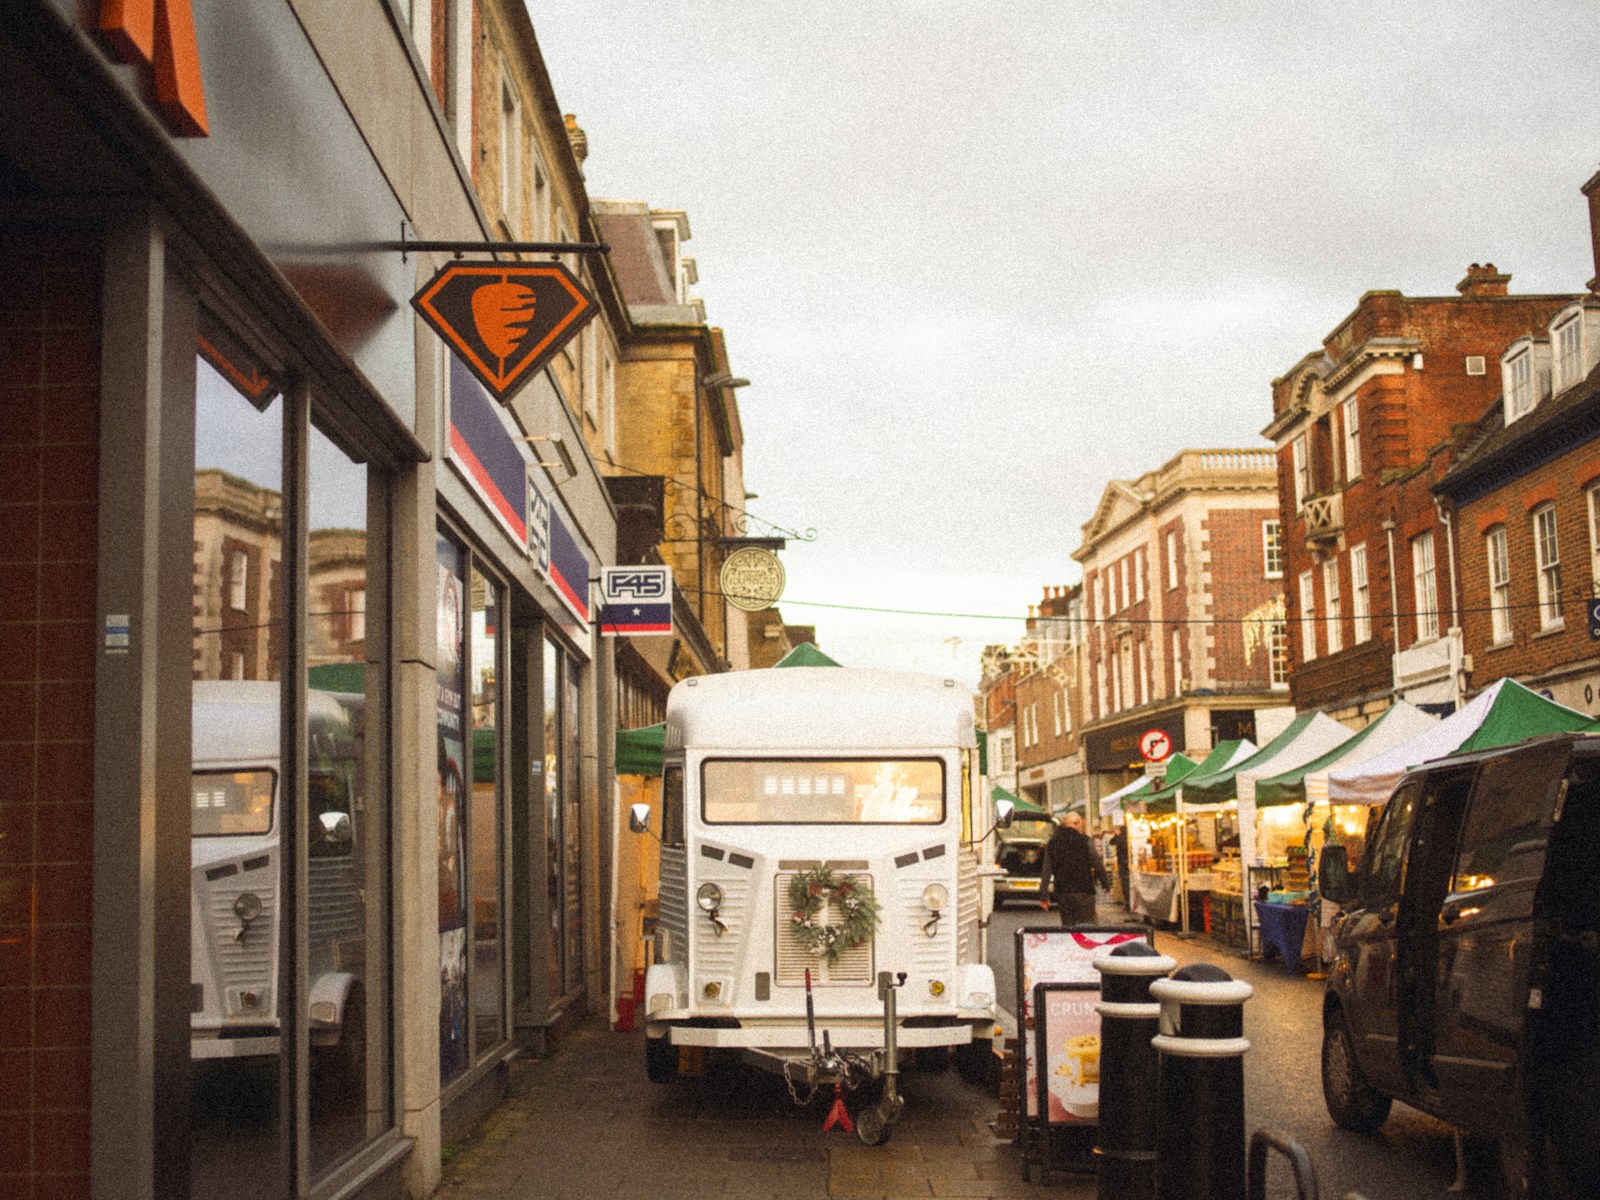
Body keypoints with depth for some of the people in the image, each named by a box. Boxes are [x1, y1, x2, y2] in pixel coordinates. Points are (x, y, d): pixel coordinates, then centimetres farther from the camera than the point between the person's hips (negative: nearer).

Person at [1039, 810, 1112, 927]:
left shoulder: (1052, 843, 8)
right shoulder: (1085, 841, -4)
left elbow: (1046, 870, 6)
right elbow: (1097, 864, -5)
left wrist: (1043, 896, 6)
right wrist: (1106, 883, 9)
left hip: (1062, 892, 4)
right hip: (1083, 891, -4)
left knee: (1067, 925, 11)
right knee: (1087, 924, -3)